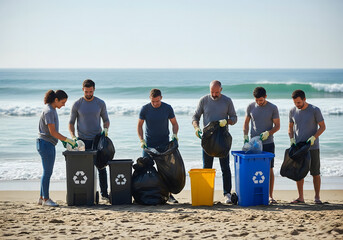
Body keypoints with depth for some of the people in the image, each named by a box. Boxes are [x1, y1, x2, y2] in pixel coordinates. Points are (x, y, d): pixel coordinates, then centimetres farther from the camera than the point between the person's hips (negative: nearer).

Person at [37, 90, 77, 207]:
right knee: (47, 172, -5)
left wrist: (63, 140, 11)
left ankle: (42, 198, 16)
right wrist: (69, 140, -18)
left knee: (47, 172, 11)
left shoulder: (52, 110, 13)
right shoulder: (48, 111, -17)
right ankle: (46, 199, 2)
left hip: (50, 144, 10)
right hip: (45, 143, -10)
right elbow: (52, 132, -21)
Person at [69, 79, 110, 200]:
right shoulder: (77, 104, -1)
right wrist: (72, 136, -12)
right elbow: (71, 122, 4)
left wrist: (105, 129, -11)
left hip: (97, 139, 1)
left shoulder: (100, 103, 2)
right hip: (82, 140, -1)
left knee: (102, 167, 1)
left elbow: (106, 120, 10)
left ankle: (104, 193, 8)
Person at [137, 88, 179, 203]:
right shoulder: (145, 109, -7)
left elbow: (174, 123, 4)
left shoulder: (167, 108, -6)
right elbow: (139, 125, 2)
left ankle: (168, 194, 4)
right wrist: (141, 140, -10)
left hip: (164, 142, 0)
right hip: (149, 143, 0)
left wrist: (175, 134, -14)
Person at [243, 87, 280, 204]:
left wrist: (268, 133, -17)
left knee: (269, 170, -1)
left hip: (268, 143, -2)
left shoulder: (273, 108, -3)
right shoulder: (250, 107, 4)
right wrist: (245, 137, -2)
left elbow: (277, 126, 0)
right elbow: (246, 123, 12)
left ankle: (270, 196, 4)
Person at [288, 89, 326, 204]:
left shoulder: (315, 110, -7)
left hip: (312, 147, -3)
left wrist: (313, 137, -17)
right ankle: (300, 197, 11)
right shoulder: (293, 111, 4)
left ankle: (317, 197, 10)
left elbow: (322, 126, -3)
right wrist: (291, 139, -4)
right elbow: (290, 127, 14)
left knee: (315, 173, 0)